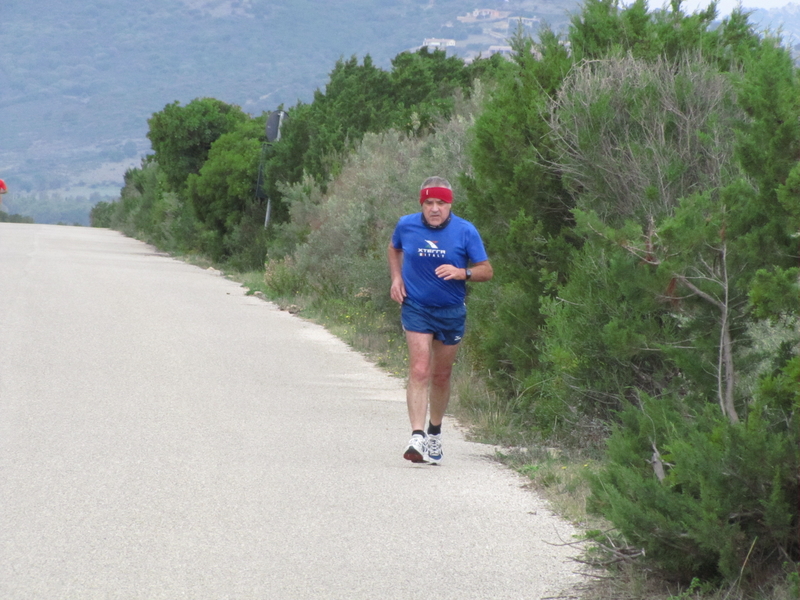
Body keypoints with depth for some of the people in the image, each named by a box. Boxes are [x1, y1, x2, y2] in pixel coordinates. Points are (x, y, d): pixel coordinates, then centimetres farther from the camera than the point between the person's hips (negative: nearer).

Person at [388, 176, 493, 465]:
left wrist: (462, 273, -23)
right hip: (416, 308, -1)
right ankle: (417, 436, -24)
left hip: (451, 311, 1)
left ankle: (435, 432, 34)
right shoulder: (406, 225, -4)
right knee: (419, 370, -16)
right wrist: (396, 278, 4)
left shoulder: (465, 231, -9)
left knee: (441, 376, 13)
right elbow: (394, 248, 19)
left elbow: (486, 270, -4)